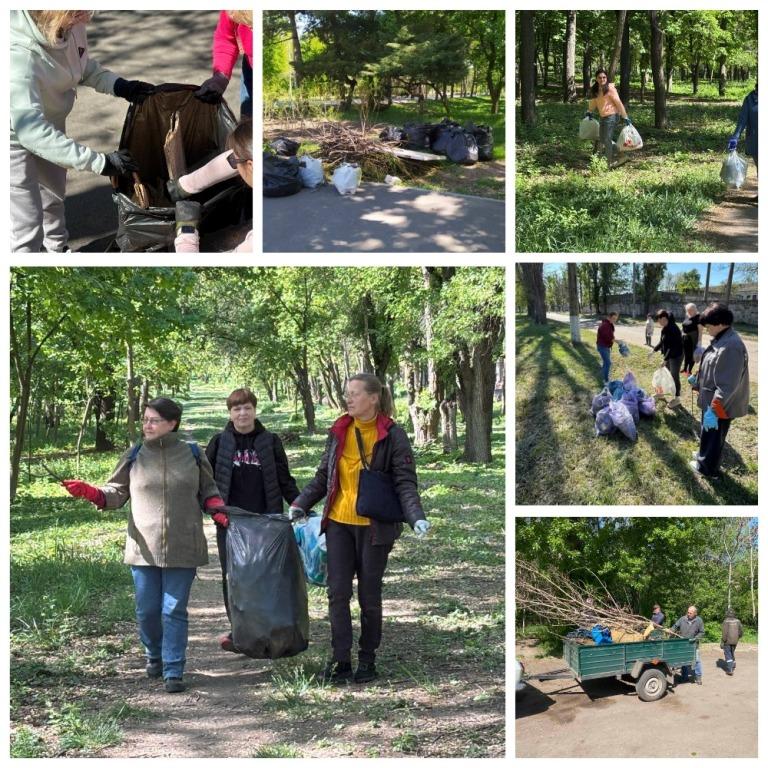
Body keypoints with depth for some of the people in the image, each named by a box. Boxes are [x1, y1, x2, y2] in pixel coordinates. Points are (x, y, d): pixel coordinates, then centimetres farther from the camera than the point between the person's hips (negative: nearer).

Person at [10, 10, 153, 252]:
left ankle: (57, 250, 56)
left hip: (50, 124, 8)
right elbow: (32, 130, -44)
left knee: (54, 195, 29)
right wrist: (100, 162, -44)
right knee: (27, 227, -4)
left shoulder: (71, 24, -19)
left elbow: (82, 65, 3)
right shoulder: (19, 53, -42)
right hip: (16, 135, -8)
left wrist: (120, 86, -15)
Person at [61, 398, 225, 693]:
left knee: (174, 611, 0)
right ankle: (154, 657, 36)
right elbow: (116, 492, 4)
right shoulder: (133, 457, 3)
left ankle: (174, 671, 7)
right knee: (147, 610, 10)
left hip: (182, 549, -2)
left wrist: (216, 507, -6)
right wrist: (90, 492, -14)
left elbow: (208, 489, 13)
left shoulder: (193, 455, 2)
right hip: (144, 548, 2)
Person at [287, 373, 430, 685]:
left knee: (369, 595, 7)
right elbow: (323, 476, 13)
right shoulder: (338, 432, 6)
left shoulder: (392, 436, -7)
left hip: (374, 527, -3)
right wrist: (300, 504, 0)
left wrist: (416, 517, -25)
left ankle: (367, 659, 22)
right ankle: (340, 659, 9)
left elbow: (405, 483, -10)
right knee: (338, 592, 0)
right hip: (339, 523, 4)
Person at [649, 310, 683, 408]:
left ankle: (677, 398, 10)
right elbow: (662, 341, 16)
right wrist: (654, 350, 10)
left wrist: (665, 359, -26)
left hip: (676, 356, -9)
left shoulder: (673, 329, -26)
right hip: (669, 355, 9)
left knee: (674, 376, 0)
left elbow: (673, 346, -27)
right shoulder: (665, 328, 3)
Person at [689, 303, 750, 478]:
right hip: (711, 401, 9)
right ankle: (704, 455, 47)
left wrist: (713, 409, -31)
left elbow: (727, 385, -31)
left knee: (714, 437, 11)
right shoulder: (720, 340, 3)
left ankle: (707, 468, 28)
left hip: (720, 406, -9)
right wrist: (697, 381, 26)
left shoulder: (731, 346, -30)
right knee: (707, 433, 28)